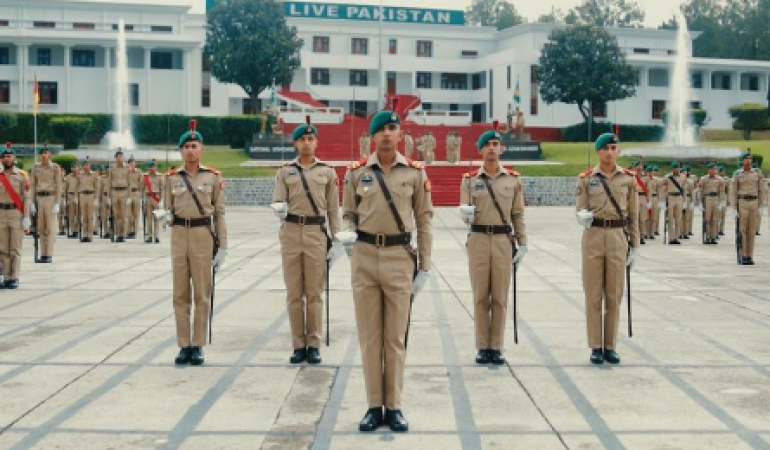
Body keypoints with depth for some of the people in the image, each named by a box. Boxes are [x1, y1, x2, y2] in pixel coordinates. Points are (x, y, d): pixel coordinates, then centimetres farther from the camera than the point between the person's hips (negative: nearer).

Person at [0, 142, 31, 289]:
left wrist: (26, 220, -10)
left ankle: (14, 279, 2)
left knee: (15, 249, -2)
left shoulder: (21, 176, -1)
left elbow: (26, 199, -3)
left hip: (17, 214, -3)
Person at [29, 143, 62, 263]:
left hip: (51, 198, -4)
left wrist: (57, 203, -14)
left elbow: (59, 185, -7)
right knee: (41, 228, 6)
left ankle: (49, 256, -1)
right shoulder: (35, 167, 7)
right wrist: (33, 203, 2)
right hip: (39, 199, 4)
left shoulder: (55, 167, -5)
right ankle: (43, 255, 12)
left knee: (50, 228, -5)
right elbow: (32, 185, 9)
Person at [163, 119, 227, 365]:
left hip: (203, 235, -2)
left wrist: (223, 244, -1)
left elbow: (219, 213, 3)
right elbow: (168, 208, 14)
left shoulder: (213, 177, 2)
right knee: (181, 294, 5)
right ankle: (184, 346, 12)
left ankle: (198, 345, 9)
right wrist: (166, 216, -10)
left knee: (202, 294, 1)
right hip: (179, 236, 2)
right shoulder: (172, 178, 7)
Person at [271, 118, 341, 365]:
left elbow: (333, 207, 7)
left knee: (315, 292, 2)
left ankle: (314, 345, 9)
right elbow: (278, 201, 3)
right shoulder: (285, 171, 7)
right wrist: (279, 208, -21)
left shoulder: (327, 172, 6)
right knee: (294, 293, 4)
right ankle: (298, 345, 11)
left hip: (317, 233, -1)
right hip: (291, 232, 1)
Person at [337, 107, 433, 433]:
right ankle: (374, 406, 15)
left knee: (396, 336, 4)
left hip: (400, 258, -1)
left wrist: (424, 265, 3)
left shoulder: (415, 173, 2)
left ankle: (394, 406, 14)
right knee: (369, 335, 6)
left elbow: (424, 219, 5)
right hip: (364, 258, 1)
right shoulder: (356, 172, 3)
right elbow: (349, 213, 11)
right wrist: (347, 233, -11)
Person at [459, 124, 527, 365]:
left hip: (503, 240, 0)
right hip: (478, 240, 0)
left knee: (500, 297, 3)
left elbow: (518, 215, 7)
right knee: (481, 296, 3)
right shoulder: (470, 179, 4)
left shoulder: (513, 179, 6)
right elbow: (464, 211, 0)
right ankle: (482, 348, 11)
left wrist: (522, 244, 3)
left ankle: (496, 348, 11)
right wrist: (467, 214, -24)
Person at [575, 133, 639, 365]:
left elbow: (633, 216, 8)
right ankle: (596, 347, 9)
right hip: (593, 237, -1)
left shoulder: (628, 178, 5)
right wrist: (582, 216, -20)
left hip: (618, 238, 1)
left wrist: (634, 246, 5)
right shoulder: (586, 178, 2)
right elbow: (581, 209, 4)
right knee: (593, 295, 2)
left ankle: (610, 346, 13)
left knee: (614, 295, 4)